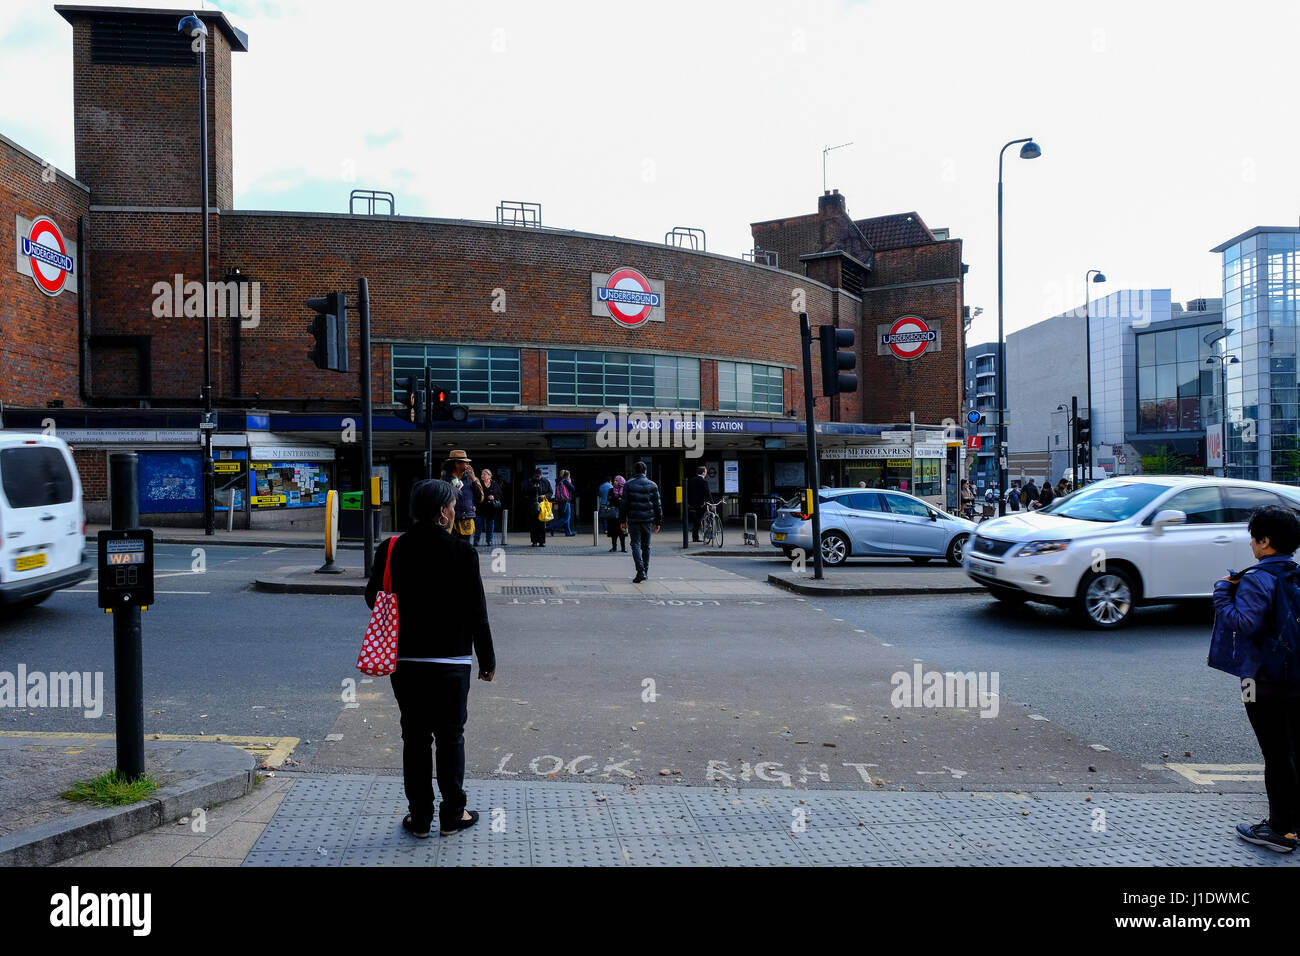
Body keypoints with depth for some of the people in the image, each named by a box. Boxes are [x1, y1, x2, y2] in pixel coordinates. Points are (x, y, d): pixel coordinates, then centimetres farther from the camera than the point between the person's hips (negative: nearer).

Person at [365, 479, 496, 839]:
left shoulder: (391, 550, -3)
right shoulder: (462, 552, -13)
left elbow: (373, 598, 6)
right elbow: (476, 611, -10)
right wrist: (487, 659, 0)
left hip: (405, 660, 3)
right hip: (451, 661, -3)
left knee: (415, 737, 12)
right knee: (450, 737, 11)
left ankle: (419, 816, 20)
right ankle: (452, 814, 20)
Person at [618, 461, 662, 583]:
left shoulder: (628, 485, -2)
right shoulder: (652, 485, 5)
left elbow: (624, 504, -2)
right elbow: (657, 505, 6)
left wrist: (622, 520, 5)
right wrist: (658, 522, 12)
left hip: (634, 519, -2)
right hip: (648, 519, 2)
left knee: (636, 545, -1)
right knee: (646, 546, 12)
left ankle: (641, 571, -15)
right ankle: (645, 572, 20)